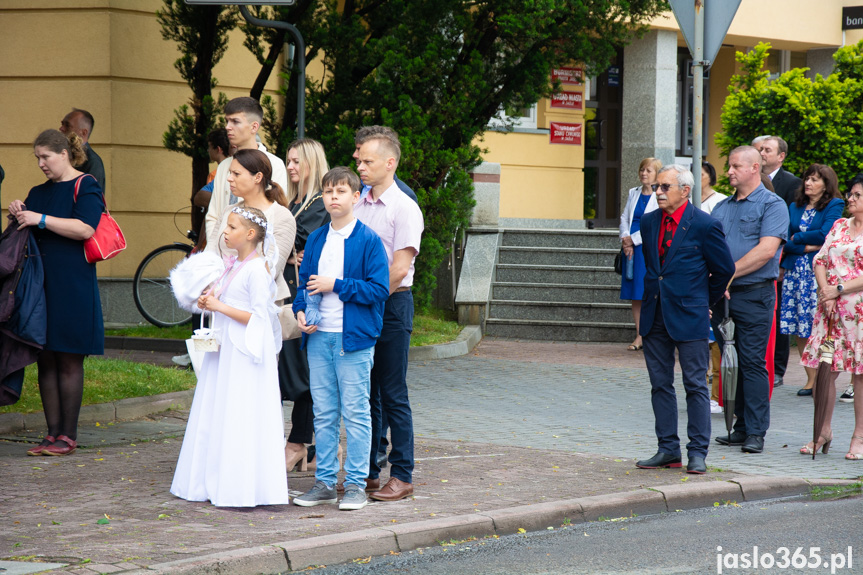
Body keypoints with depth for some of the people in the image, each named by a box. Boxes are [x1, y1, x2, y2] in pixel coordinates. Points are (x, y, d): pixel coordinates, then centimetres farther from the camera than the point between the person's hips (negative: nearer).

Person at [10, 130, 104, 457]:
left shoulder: (86, 186, -3)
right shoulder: (39, 192, 18)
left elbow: (85, 229, -17)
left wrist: (41, 219, -17)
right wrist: (18, 214, 3)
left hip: (72, 288, -7)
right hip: (41, 285, 7)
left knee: (68, 361, -5)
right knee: (45, 359, 4)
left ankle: (68, 436, 0)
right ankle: (52, 433, 8)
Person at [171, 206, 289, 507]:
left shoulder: (256, 270, -14)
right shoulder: (233, 266, 13)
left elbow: (257, 317, -19)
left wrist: (221, 306, -17)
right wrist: (209, 302, 2)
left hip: (245, 352, -9)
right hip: (225, 350, 9)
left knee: (241, 420, -7)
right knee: (215, 417, 10)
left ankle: (243, 491, -3)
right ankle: (212, 483, 16)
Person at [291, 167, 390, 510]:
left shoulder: (368, 240, -6)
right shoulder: (316, 239, 11)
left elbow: (379, 289, -13)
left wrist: (335, 285, -15)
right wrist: (301, 311, -1)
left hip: (354, 339, -5)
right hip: (318, 337, 5)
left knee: (355, 413, 0)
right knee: (323, 414, 10)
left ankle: (356, 484, 7)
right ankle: (324, 482, 17)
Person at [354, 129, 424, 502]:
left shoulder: (404, 208, -7)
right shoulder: (357, 206, 13)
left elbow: (399, 268, -14)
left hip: (391, 305, -6)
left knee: (393, 395, -4)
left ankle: (402, 476, 1)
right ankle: (366, 473, 16)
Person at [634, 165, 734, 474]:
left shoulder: (704, 225, -9)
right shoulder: (649, 222, 8)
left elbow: (724, 269, 0)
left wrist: (707, 300, 8)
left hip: (689, 315, -6)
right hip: (655, 315, 6)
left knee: (695, 385, -1)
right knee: (660, 384, 9)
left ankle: (697, 453, 4)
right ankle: (668, 449, 16)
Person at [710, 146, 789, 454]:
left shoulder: (772, 205, -4)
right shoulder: (722, 208, 17)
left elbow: (766, 251, -15)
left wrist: (728, 274, -16)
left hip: (754, 294, -6)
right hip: (721, 294, 6)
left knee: (752, 362, -6)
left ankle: (756, 432, -2)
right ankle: (741, 427, 14)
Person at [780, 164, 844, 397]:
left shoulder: (834, 206, 2)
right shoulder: (795, 207, 16)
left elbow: (824, 234, -11)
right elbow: (785, 241, 7)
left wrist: (796, 238, 0)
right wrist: (808, 247, -9)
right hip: (795, 271, 5)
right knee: (799, 330, 0)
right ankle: (811, 379, 5)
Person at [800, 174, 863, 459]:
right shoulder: (839, 226, 15)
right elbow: (820, 260, 11)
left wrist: (838, 290, -14)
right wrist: (825, 292, -4)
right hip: (831, 308, 5)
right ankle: (823, 431, 12)